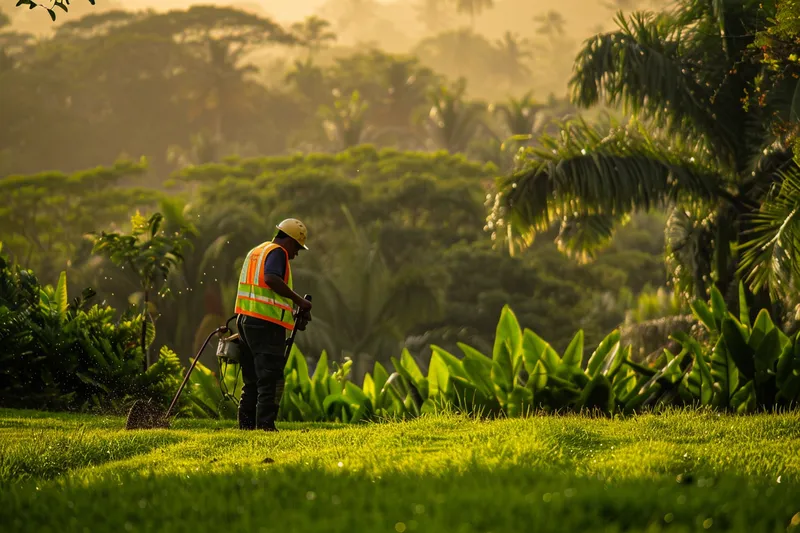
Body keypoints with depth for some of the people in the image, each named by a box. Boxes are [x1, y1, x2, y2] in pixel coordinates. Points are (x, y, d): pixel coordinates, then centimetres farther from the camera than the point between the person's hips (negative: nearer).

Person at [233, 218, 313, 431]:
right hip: (266, 324, -9)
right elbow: (271, 279, -27)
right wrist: (298, 299, -20)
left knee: (252, 379, 13)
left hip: (245, 319, 9)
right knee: (271, 379, -9)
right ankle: (266, 425, -14)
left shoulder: (255, 252, 22)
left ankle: (246, 424, 12)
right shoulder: (277, 252, -7)